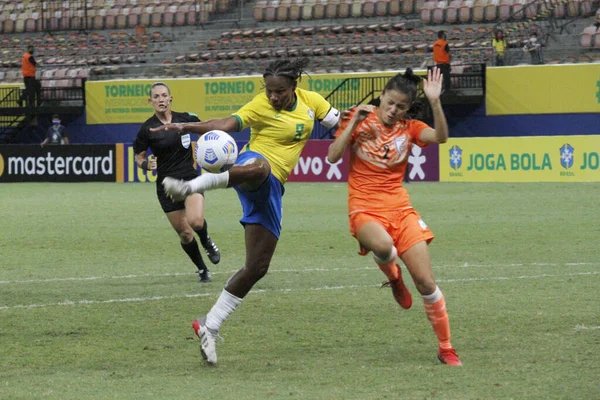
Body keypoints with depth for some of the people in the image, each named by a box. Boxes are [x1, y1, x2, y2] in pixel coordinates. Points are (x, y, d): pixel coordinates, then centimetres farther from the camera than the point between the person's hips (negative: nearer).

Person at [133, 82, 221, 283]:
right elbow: (138, 157, 2)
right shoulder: (147, 128, -7)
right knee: (184, 233, 3)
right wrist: (147, 164, -20)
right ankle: (202, 269, 25)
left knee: (195, 220, -26)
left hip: (190, 178, 0)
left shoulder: (185, 119, -3)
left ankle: (206, 242, 9)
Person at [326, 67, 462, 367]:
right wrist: (354, 123, -13)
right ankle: (392, 275, -2)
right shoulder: (360, 119, 3)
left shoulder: (409, 128, 6)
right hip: (365, 209, -2)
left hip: (400, 207, 3)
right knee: (382, 245, -39)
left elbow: (440, 137, -13)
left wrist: (435, 102, -24)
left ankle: (445, 348, 10)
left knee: (426, 282, -5)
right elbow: (333, 157, -6)